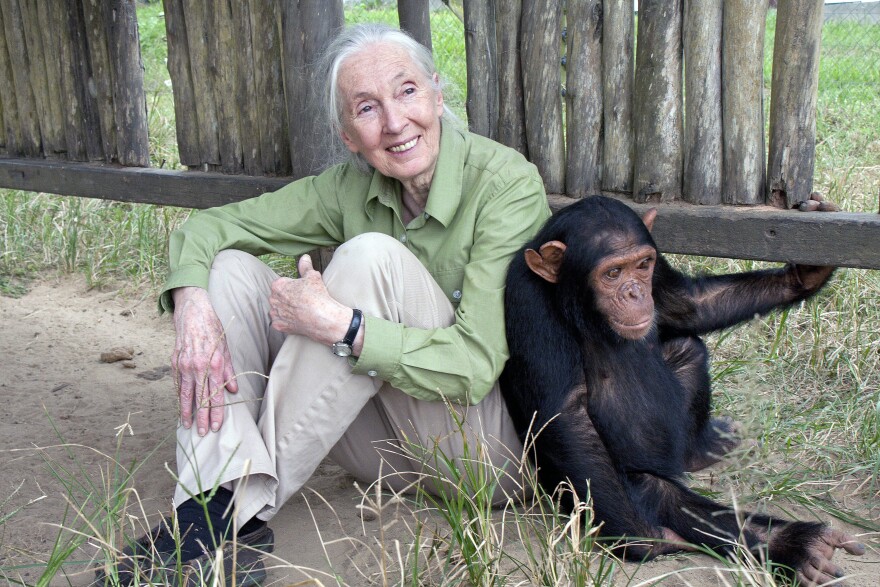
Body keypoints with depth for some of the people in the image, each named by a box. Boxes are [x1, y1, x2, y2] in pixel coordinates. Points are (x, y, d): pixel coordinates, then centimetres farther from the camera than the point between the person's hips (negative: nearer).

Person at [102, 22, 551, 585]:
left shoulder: (508, 183, -17)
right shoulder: (351, 188, 0)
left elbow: (475, 365, -24)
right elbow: (209, 225, 1)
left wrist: (339, 324, -30)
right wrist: (192, 305, -20)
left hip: (496, 447, -5)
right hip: (393, 445, 6)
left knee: (372, 256, -29)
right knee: (231, 268, -7)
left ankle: (242, 512, -24)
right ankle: (222, 498, -24)